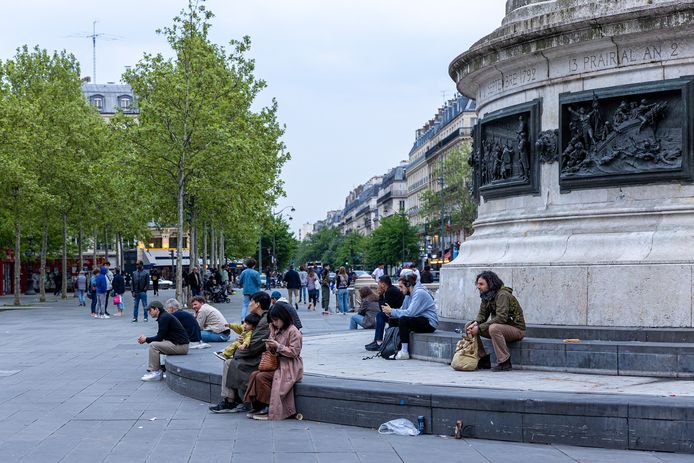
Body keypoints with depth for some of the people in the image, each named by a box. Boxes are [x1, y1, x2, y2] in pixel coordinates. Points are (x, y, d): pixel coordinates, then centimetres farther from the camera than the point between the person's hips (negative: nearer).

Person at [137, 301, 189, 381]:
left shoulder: (164, 317, -15)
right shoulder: (164, 316, 17)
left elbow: (160, 337, -16)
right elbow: (160, 337, 19)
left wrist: (146, 339, -2)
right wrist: (146, 338, 9)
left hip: (180, 346, -10)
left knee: (153, 345, -14)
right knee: (154, 345, 15)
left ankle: (154, 372, -9)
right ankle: (157, 370, 13)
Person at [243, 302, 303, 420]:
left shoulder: (293, 332, -10)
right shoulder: (277, 331, 16)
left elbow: (294, 352, -16)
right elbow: (269, 350, 13)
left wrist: (278, 346, -19)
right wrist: (272, 334, 2)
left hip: (289, 368, -8)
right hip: (277, 365, 8)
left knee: (261, 377, -24)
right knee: (254, 375, -14)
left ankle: (268, 408, -15)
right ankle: (259, 406, -13)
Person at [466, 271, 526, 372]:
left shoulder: (503, 295, -22)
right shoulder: (487, 296, 5)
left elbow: (501, 318, -31)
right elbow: (482, 315, 5)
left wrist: (479, 328, -32)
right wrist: (475, 324, -19)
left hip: (516, 328, -9)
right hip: (501, 326, 9)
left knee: (494, 328, -39)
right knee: (469, 326, -1)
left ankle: (505, 363, -28)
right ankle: (483, 360, 2)